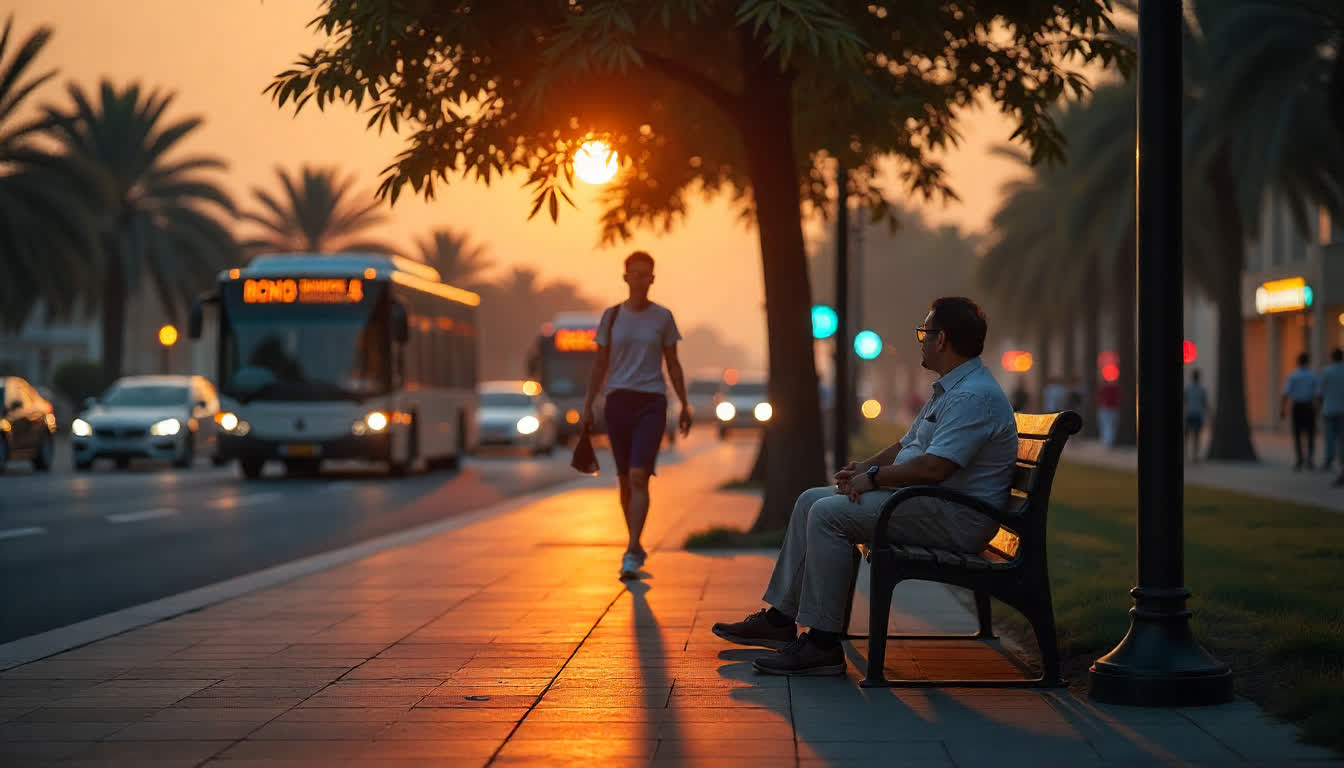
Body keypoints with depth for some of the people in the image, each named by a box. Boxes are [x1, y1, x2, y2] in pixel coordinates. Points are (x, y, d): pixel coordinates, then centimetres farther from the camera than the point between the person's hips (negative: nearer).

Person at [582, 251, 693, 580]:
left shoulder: (663, 317, 5)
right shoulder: (611, 316, 7)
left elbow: (673, 364, 10)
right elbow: (600, 365, 9)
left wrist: (685, 406, 7)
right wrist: (587, 407, 4)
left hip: (652, 403, -2)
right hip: (618, 401, 2)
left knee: (638, 477, -16)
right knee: (625, 480, 10)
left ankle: (631, 554, -19)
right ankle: (636, 545, 27)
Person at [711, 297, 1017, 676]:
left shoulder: (973, 396, -18)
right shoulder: (948, 390, 19)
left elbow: (933, 467, -28)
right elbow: (907, 445, 27)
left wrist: (873, 477, -14)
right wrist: (865, 467, 7)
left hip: (956, 519, -11)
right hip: (928, 504, 11)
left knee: (830, 513, -23)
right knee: (810, 501, 9)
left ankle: (823, 642, -22)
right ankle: (780, 619, 9)